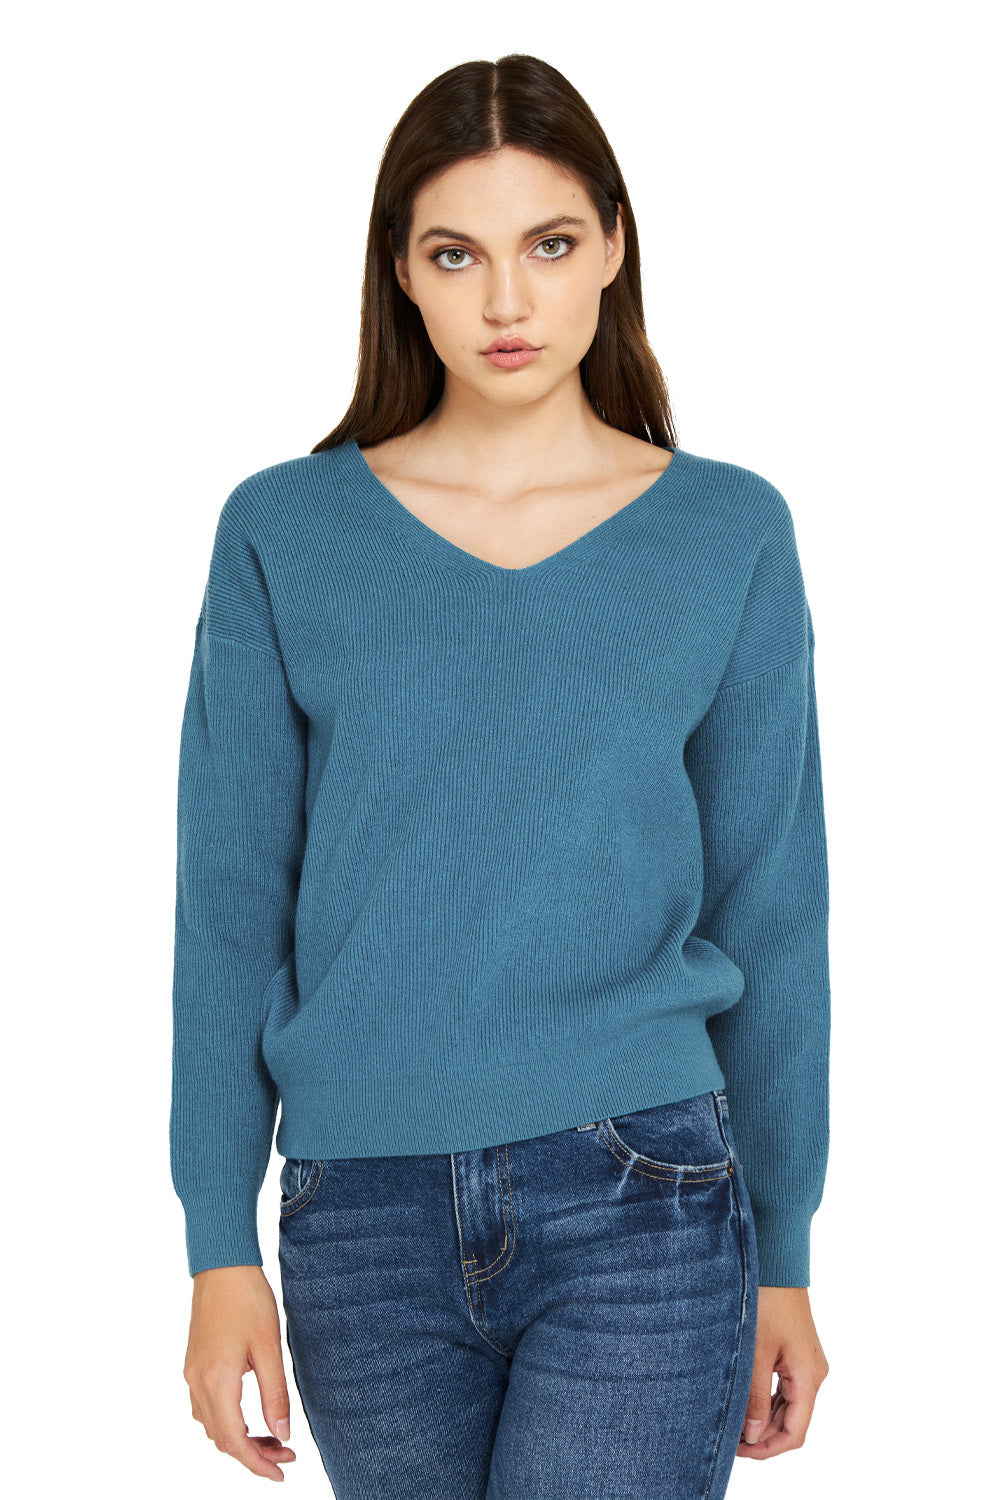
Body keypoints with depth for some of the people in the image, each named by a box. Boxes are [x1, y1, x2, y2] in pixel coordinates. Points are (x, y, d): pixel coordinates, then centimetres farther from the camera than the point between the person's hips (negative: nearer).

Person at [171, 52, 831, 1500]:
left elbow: (770, 911, 5)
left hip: (638, 1208, -1)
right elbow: (230, 909, 2)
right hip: (364, 1217, 2)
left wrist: (785, 1259, 7)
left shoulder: (729, 534, 1)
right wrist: (220, 1246, -1)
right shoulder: (283, 533, 1)